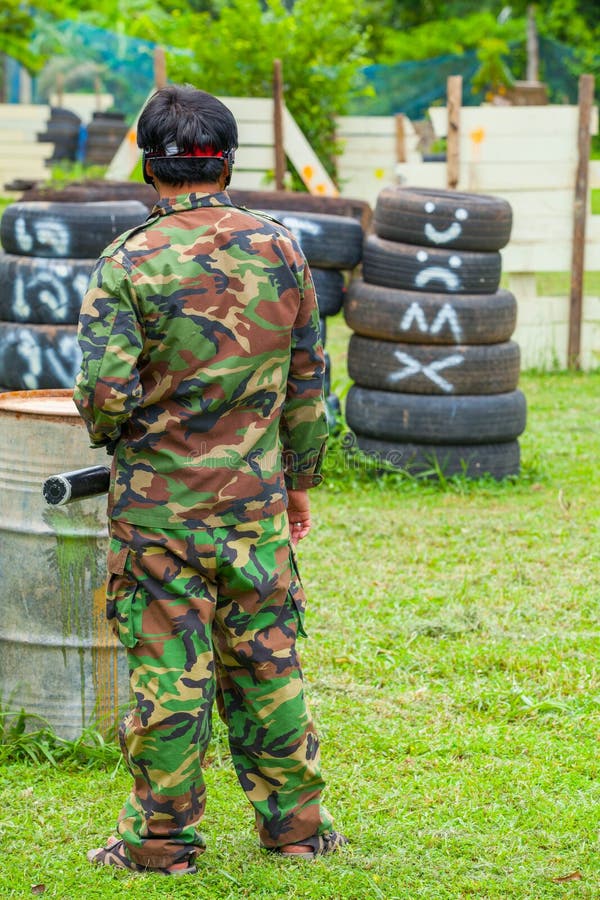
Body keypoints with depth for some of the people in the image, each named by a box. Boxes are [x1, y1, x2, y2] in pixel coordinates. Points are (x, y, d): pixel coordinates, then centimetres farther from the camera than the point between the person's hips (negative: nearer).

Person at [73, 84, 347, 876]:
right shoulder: (279, 251, 1)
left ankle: (163, 840, 11)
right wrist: (301, 478, 17)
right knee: (266, 662, 13)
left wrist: (113, 437, 3)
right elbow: (309, 378, 7)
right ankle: (296, 823, 20)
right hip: (256, 499, 3)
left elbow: (106, 389, -19)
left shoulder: (128, 264, -12)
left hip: (158, 504, -3)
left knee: (168, 671, 3)